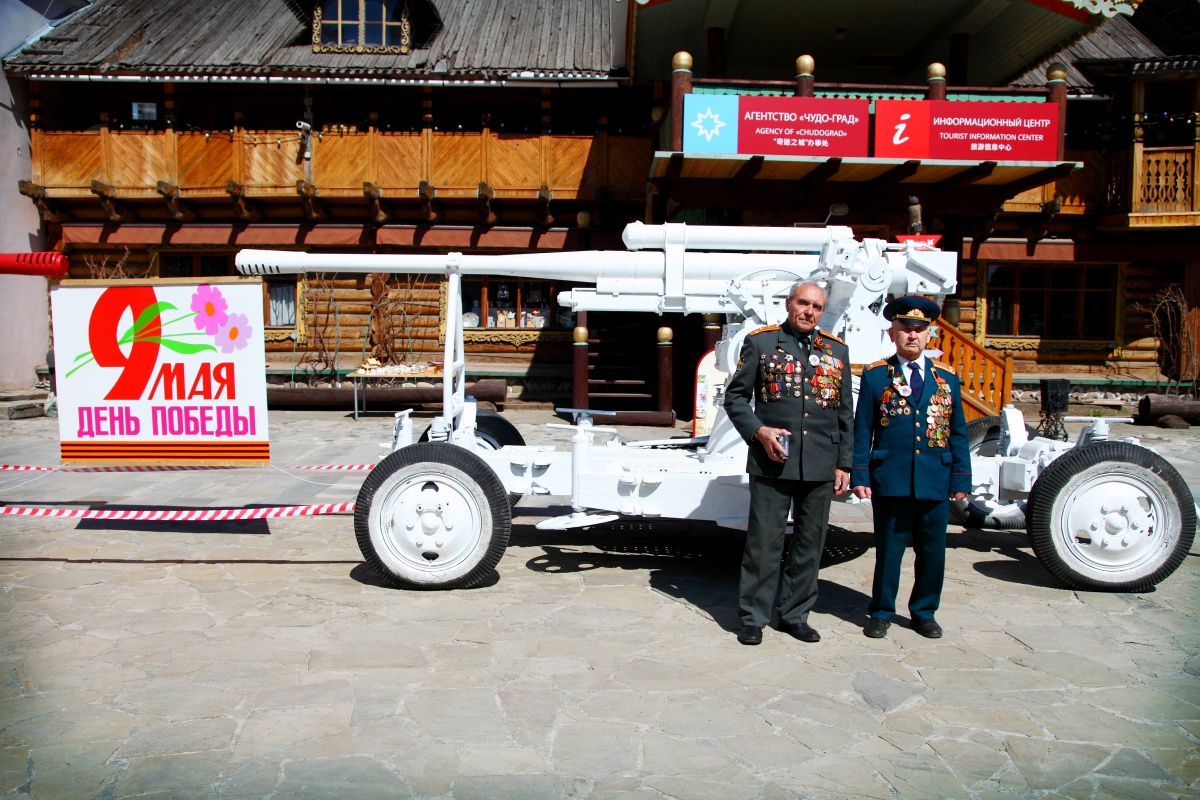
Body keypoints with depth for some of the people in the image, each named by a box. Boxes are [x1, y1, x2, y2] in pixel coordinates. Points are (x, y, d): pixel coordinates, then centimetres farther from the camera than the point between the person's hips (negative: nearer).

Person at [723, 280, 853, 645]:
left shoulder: (836, 350, 12)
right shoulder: (760, 342, 4)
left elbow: (845, 413, 14)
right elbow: (735, 396, 4)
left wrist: (844, 464, 9)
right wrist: (758, 431, -11)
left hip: (821, 465, 3)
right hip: (772, 461, -3)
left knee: (809, 543, 9)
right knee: (764, 543, 1)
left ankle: (795, 615, 24)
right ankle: (753, 618, 13)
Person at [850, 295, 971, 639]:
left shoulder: (947, 377, 10)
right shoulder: (875, 375, 3)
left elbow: (957, 432, 10)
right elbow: (862, 431, 1)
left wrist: (961, 479, 5)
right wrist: (860, 475, -5)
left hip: (936, 482, 3)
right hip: (890, 481, -2)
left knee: (932, 552, 10)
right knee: (888, 550, 6)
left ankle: (924, 612, 27)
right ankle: (881, 613, 21)